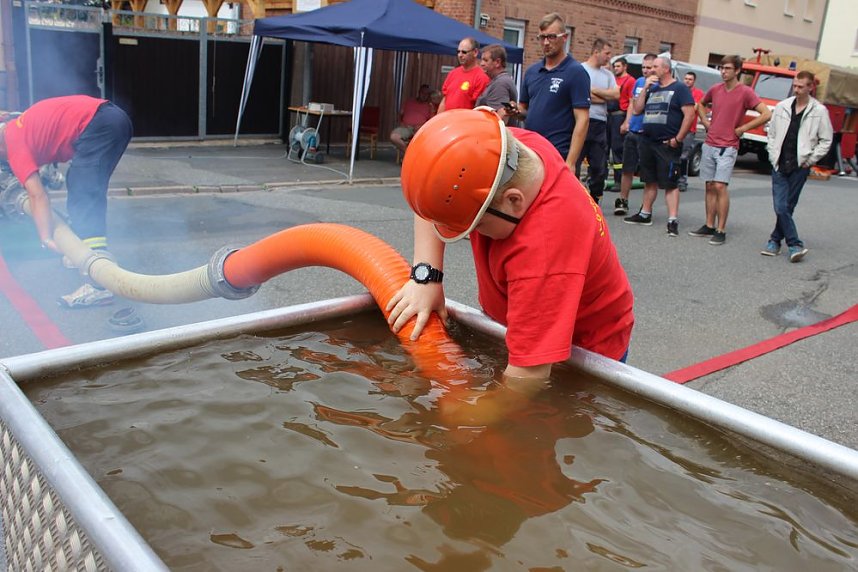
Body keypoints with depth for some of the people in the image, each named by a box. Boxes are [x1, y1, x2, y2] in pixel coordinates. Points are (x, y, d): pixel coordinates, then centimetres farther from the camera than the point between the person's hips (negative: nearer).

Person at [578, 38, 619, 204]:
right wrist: (605, 97, -5)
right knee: (574, 165, -2)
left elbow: (616, 94, 1)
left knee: (599, 168, 9)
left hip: (600, 124, 6)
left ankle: (594, 202, 21)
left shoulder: (608, 74, 15)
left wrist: (593, 90, -6)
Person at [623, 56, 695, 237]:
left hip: (668, 145, -7)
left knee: (670, 183, -7)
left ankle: (673, 221, -9)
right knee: (649, 181, 15)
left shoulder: (679, 88, -4)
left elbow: (690, 114, -11)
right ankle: (645, 214, 24)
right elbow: (637, 109, 11)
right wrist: (645, 88, 1)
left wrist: (678, 139, -14)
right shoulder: (652, 89, 17)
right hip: (647, 142, 7)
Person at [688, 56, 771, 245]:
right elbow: (701, 105, 28)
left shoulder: (746, 92, -8)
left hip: (727, 147, -5)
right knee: (710, 186, 8)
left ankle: (721, 230, -7)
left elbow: (766, 114, -12)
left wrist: (742, 129, -10)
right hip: (709, 145, 5)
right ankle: (709, 226, 15)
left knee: (720, 186, -12)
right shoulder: (715, 89, 7)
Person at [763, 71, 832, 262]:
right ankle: (795, 245, 0)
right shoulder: (782, 107, 7)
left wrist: (810, 160, -2)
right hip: (780, 165, 2)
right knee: (780, 207, -7)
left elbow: (826, 140, 4)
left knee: (788, 207, 3)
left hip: (799, 167, -2)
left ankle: (775, 240, 14)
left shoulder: (819, 111, -1)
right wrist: (773, 155, 5)